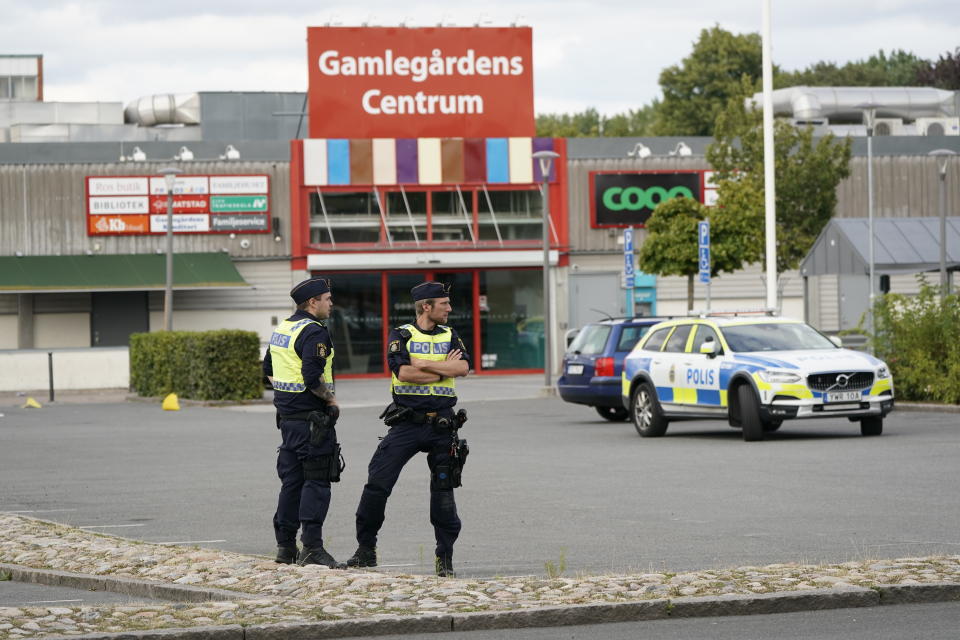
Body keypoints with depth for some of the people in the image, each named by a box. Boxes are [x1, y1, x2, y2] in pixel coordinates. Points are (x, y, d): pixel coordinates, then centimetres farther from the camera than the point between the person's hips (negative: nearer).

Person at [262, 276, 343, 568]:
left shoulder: (282, 329, 14)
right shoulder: (314, 332, -15)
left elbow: (269, 369, 22)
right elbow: (312, 377, -25)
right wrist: (330, 399, -11)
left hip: (287, 413, 9)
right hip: (312, 417, -9)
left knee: (292, 480, 13)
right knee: (316, 481, -6)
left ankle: (285, 546, 16)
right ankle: (311, 547, -10)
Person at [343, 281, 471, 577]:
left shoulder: (450, 336, 11)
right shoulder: (401, 336, 1)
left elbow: (463, 367, -7)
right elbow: (404, 372, -16)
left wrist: (425, 365, -14)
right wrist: (444, 369, -8)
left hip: (441, 425, 2)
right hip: (407, 422, -2)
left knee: (443, 490, 2)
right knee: (377, 484, -6)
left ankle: (445, 556, 12)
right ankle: (366, 549, 6)